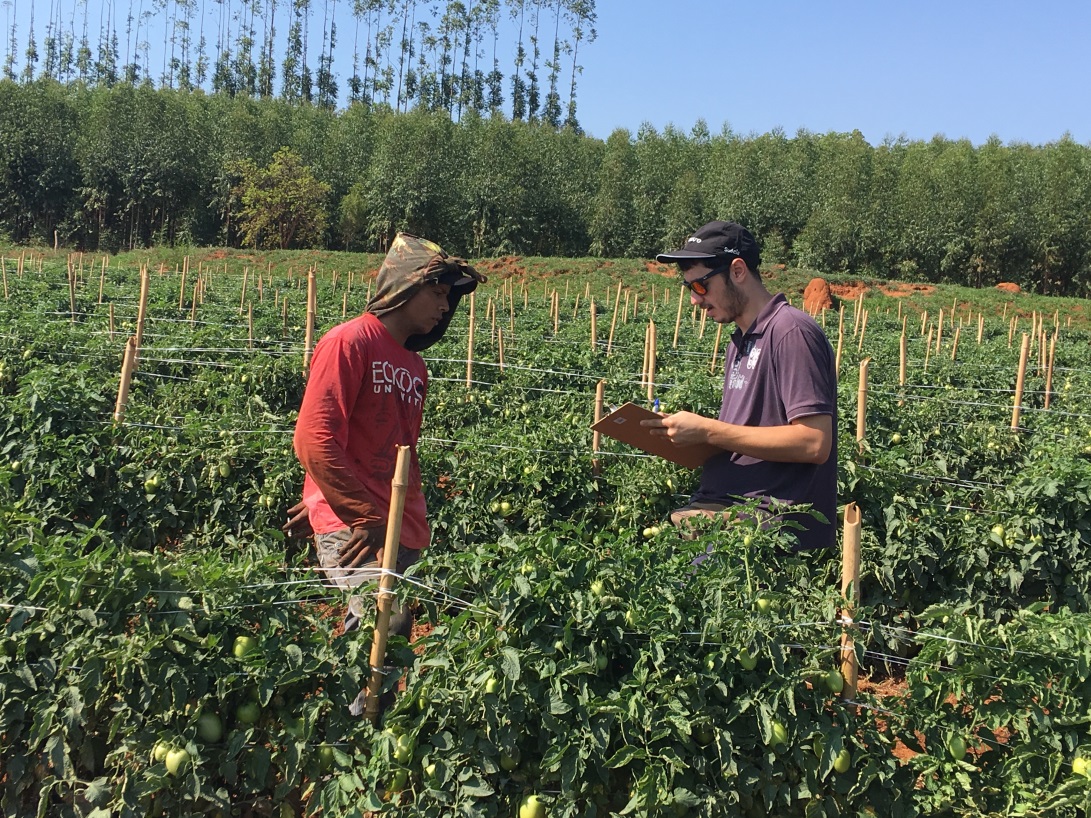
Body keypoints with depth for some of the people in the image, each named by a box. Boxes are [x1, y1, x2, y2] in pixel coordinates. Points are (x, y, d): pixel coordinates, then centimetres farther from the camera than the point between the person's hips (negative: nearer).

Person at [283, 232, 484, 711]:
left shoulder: (414, 365, 20)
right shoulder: (350, 342, -4)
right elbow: (314, 442, -13)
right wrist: (367, 518, -14)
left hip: (406, 535, 8)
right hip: (355, 530, -8)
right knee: (385, 631, -21)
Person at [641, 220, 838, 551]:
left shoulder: (791, 333, -11)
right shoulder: (741, 342, 18)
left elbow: (815, 443, -18)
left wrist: (707, 430, -16)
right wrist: (687, 432, 2)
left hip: (775, 520, -8)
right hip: (724, 503, 8)